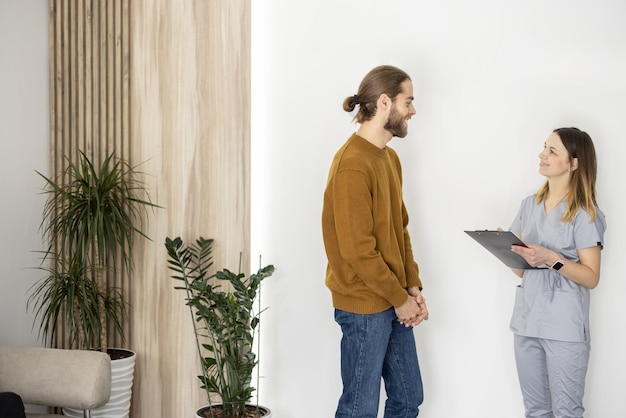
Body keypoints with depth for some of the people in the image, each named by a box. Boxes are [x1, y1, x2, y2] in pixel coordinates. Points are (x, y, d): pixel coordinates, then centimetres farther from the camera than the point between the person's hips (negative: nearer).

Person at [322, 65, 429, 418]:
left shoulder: (390, 158, 11)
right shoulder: (353, 165, -19)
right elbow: (358, 251, -21)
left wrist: (413, 288, 4)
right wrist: (400, 299, -13)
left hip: (396, 303, 9)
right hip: (364, 307, -9)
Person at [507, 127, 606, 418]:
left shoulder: (584, 213, -7)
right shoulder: (529, 205, 11)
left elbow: (591, 277, -10)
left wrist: (551, 258, -22)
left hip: (565, 325, -6)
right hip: (527, 318, 6)